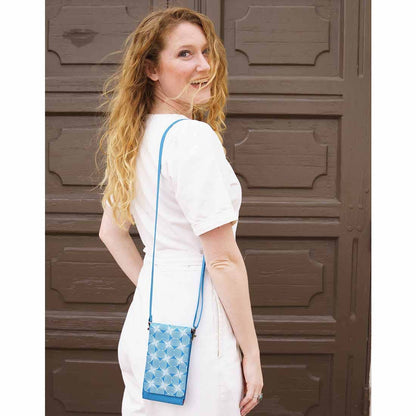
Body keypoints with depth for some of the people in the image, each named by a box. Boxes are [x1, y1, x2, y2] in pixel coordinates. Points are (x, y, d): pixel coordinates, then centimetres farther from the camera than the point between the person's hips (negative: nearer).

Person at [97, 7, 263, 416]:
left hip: (146, 320, 9)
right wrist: (251, 352, -11)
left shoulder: (137, 139, 9)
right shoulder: (194, 137, -18)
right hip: (192, 329, -9)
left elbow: (111, 231, 19)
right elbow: (224, 259, -18)